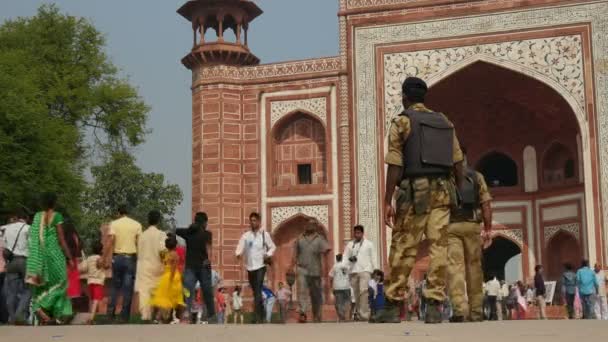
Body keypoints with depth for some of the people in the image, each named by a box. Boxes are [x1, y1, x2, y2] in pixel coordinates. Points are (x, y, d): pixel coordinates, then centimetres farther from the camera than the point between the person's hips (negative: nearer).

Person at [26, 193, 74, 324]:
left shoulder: (37, 216, 7)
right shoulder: (57, 216, -6)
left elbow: (33, 238, 8)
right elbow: (61, 239, -8)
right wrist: (70, 257, -3)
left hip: (39, 255, 5)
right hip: (54, 253, -5)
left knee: (44, 284, 10)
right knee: (58, 282, 6)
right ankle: (41, 306, -9)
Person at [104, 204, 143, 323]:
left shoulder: (114, 223, 1)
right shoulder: (136, 225, 4)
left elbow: (111, 241, -8)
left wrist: (108, 258, -8)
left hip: (117, 257, 1)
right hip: (131, 257, 0)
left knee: (115, 285, 13)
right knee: (128, 287, 2)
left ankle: (111, 312, 7)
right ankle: (124, 315, 0)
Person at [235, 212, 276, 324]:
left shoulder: (265, 234, 1)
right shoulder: (245, 235, 6)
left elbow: (272, 247, 7)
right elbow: (240, 246, -7)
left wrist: (268, 255, -13)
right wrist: (238, 253, -28)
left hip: (260, 266, -4)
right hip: (250, 267, 4)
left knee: (258, 291, -15)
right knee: (255, 292, 13)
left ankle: (257, 317, -18)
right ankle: (261, 315, 27)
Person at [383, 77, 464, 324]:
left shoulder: (402, 122, 0)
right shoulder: (444, 122, 16)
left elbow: (395, 165, -7)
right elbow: (457, 162, 12)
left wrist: (387, 201, -8)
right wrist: (459, 193, 19)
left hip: (415, 191, -4)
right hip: (442, 190, 4)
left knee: (403, 248, 0)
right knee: (438, 247, 1)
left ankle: (393, 306, 1)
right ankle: (434, 306, -4)